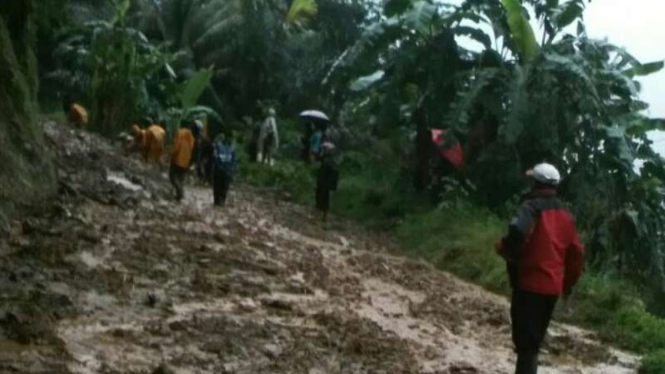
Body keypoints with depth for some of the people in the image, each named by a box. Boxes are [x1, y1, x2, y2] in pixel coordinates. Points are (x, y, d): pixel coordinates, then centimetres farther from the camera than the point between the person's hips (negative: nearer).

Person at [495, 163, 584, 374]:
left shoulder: (532, 207, -9)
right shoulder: (565, 215, 14)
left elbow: (518, 232, -31)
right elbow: (576, 253, 17)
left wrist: (505, 249, -12)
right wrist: (569, 282, 27)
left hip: (530, 283, -7)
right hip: (553, 287, 8)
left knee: (525, 340, -7)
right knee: (534, 340, 18)